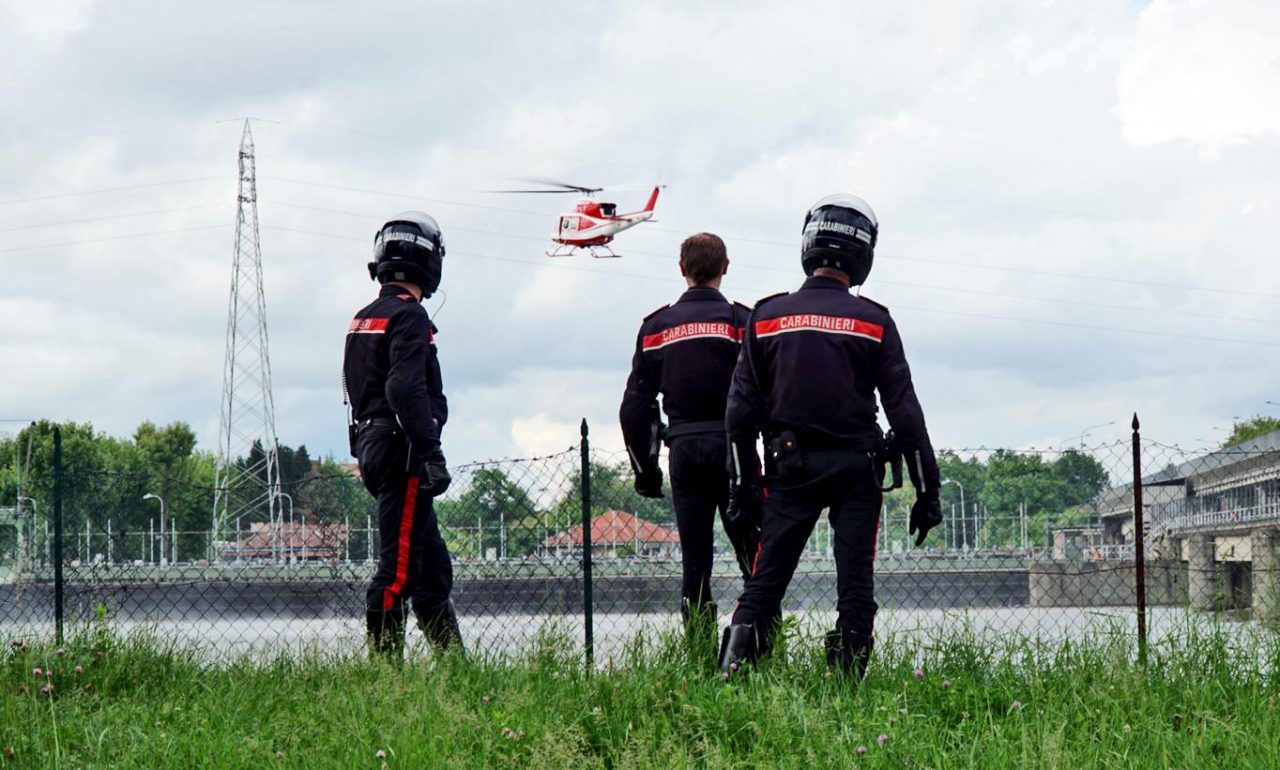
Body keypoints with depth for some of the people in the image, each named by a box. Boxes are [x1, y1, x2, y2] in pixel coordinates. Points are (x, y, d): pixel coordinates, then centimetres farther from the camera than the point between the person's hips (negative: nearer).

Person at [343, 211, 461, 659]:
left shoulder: (361, 321, 18)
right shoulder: (409, 316, -11)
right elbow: (407, 390, -21)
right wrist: (431, 454, -23)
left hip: (372, 450, 10)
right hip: (403, 455, -10)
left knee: (434, 567, 13)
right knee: (399, 567, -9)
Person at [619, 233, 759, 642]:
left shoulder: (657, 327, 9)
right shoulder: (741, 320, -1)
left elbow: (635, 405, 8)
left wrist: (644, 467, 14)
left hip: (683, 451, 3)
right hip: (731, 446, -3)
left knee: (694, 562, 6)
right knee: (755, 558, 0)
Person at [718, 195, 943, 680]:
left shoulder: (766, 317, 3)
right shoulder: (873, 323, -3)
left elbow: (742, 410, 2)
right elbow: (904, 412, -3)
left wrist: (743, 483, 9)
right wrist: (926, 491, 2)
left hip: (790, 466, 1)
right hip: (856, 468, -1)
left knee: (765, 581, 3)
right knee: (855, 589, 4)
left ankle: (732, 672, -10)